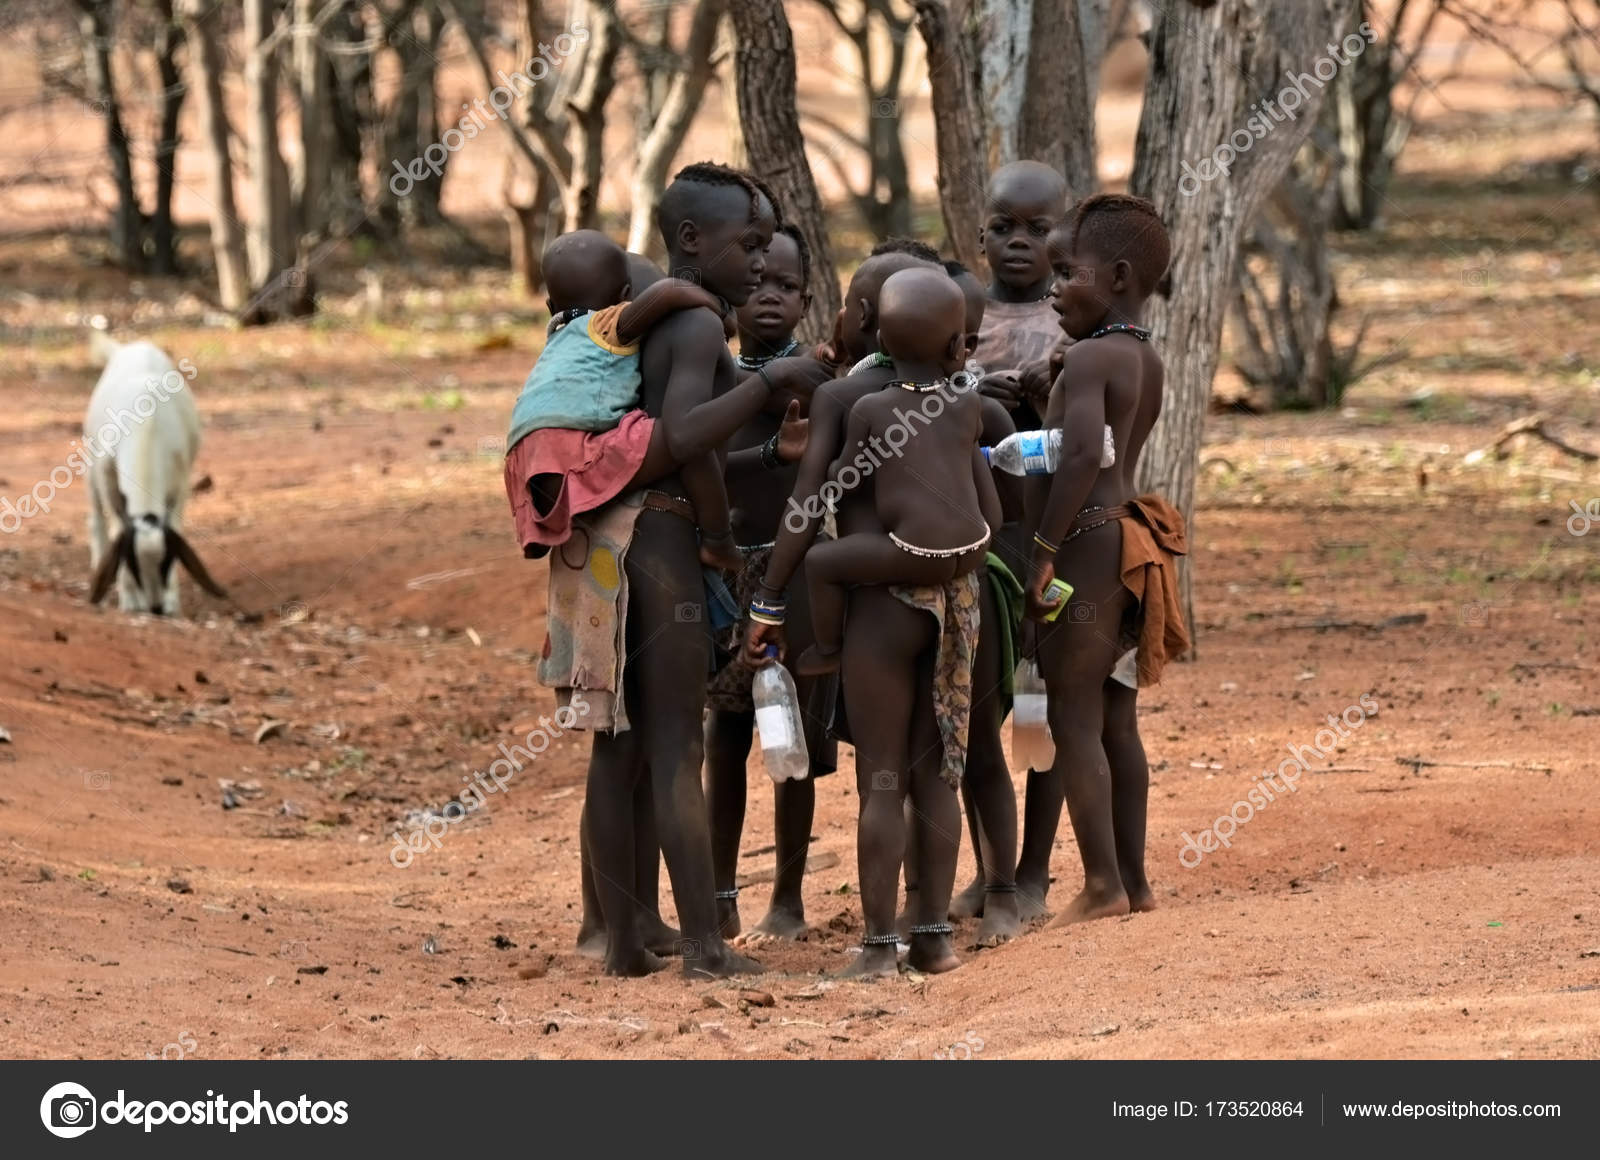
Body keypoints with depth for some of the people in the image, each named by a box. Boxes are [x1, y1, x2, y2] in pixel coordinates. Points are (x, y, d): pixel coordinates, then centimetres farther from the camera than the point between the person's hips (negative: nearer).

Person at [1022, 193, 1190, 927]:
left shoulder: (1089, 357, -14)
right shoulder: (1147, 361, 13)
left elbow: (1081, 456, -25)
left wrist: (1045, 550, -22)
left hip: (1087, 543, -9)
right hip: (1130, 540, 9)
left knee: (1074, 719, -5)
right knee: (1115, 720, 13)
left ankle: (1103, 884, -6)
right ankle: (1132, 879, 17)